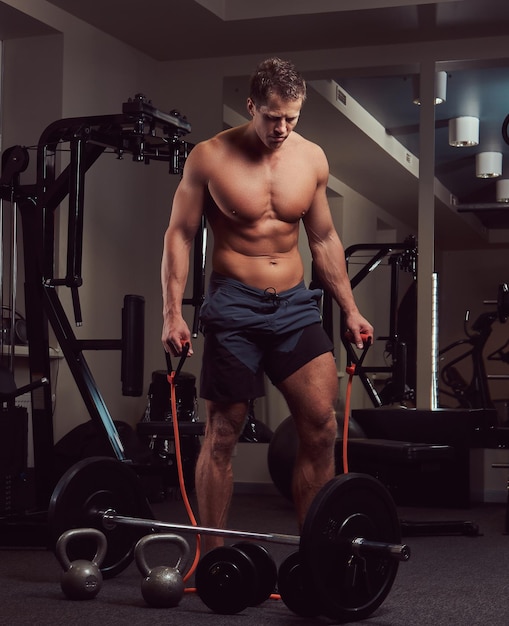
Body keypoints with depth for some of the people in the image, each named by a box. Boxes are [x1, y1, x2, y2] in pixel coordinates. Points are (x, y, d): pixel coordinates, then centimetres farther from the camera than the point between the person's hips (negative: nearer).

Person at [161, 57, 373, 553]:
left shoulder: (312, 159, 5)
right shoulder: (210, 157, -6)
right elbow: (179, 234, -3)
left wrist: (350, 309, 13)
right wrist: (172, 313, -10)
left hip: (295, 304, 4)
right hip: (234, 306, -3)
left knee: (322, 426, -6)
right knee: (222, 434, 2)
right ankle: (211, 558, 14)